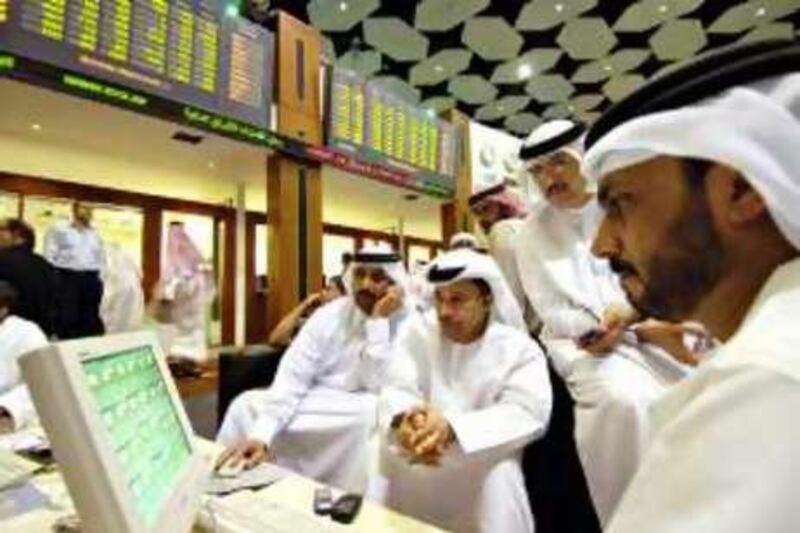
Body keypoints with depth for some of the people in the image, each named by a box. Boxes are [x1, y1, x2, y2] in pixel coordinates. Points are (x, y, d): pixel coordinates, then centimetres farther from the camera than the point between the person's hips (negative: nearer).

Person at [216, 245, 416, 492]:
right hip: (319, 403, 4)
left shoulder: (409, 322, -13)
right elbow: (292, 377, -14)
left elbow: (378, 386, -21)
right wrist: (261, 436, -27)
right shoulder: (330, 314, -5)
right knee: (247, 404, -13)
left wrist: (378, 321, -26)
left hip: (366, 414, -3)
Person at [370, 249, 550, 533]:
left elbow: (528, 413, -20)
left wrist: (451, 426, -35)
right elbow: (397, 389, -8)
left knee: (496, 477, -30)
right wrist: (405, 420, -33)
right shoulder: (419, 330, 1)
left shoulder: (520, 349, -7)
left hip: (484, 459, -2)